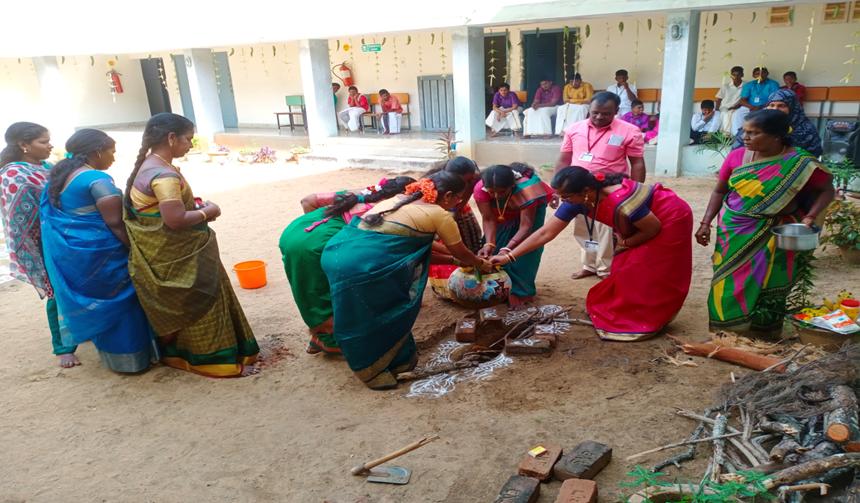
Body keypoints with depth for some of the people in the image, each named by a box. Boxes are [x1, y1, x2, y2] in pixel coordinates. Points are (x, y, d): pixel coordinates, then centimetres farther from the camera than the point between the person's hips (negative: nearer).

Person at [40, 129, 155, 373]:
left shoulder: (60, 176, 10)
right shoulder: (98, 179, -17)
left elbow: (52, 216, 15)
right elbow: (115, 223, -20)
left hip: (66, 253, 9)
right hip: (98, 254, -9)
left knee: (96, 302, 18)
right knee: (119, 303, 4)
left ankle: (111, 356, 30)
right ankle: (130, 358, 12)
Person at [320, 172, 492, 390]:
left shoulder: (401, 199, 24)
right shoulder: (440, 215, 3)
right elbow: (460, 253, 17)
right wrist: (482, 264, 39)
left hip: (335, 250, 8)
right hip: (362, 264, -8)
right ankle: (372, 369, 27)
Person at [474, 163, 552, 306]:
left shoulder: (526, 189, -43)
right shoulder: (480, 189, -34)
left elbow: (526, 226, -42)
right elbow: (489, 220, -30)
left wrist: (507, 249, -54)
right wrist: (489, 244, -46)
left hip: (530, 208, -3)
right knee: (497, 244, -4)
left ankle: (519, 290, -4)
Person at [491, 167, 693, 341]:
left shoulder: (621, 202, -41)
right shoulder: (578, 198, -19)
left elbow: (654, 228, -26)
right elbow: (546, 233, -16)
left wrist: (626, 243, -10)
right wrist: (509, 256, -19)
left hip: (670, 218, -7)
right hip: (645, 220, 7)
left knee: (644, 273, -4)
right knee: (625, 268, 10)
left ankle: (643, 321, 12)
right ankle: (627, 313, 25)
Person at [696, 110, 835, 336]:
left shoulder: (800, 163, -11)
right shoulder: (737, 156, -5)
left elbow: (827, 190, 1)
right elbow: (719, 191, 5)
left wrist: (810, 217, -14)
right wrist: (706, 223, 0)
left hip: (773, 235, -2)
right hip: (733, 231, 2)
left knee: (764, 286, 3)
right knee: (729, 283, 7)